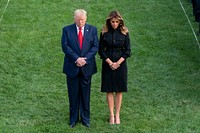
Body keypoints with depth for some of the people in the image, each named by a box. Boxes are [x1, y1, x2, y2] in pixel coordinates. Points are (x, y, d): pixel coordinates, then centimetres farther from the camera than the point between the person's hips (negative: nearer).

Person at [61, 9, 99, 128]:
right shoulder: (67, 30, 0)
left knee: (85, 94, 8)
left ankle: (85, 118, 19)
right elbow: (65, 46, -8)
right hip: (72, 67, -1)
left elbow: (95, 47, -3)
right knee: (73, 94, 7)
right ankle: (73, 118, 19)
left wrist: (85, 59, -15)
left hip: (87, 67, 1)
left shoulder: (92, 30, 3)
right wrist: (76, 59, -18)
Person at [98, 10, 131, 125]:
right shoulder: (104, 32, -1)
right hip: (108, 64, 0)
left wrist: (118, 63, -11)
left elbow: (128, 50, -1)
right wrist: (110, 62, -10)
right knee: (109, 90, 3)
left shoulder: (124, 32, -1)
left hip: (120, 63, 0)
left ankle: (117, 115, 11)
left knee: (119, 90, 4)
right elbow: (101, 50, 0)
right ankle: (111, 115, 10)